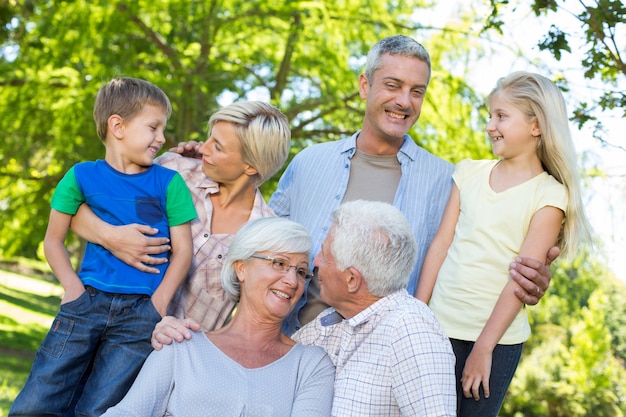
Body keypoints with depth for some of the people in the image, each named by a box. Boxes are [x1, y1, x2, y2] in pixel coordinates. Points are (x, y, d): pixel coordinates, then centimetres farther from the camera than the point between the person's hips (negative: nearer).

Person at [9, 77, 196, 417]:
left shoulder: (168, 182, 3)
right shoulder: (83, 176, 5)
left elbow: (182, 250, 2)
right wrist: (72, 286, -4)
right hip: (88, 301, 1)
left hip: (141, 313, -1)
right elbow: (53, 240, 10)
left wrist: (157, 305, -8)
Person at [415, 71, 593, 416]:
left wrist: (483, 348, -13)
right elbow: (441, 243, 5)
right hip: (441, 325, 3)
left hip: (499, 336, -3)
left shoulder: (549, 195, -5)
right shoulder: (470, 172, 8)